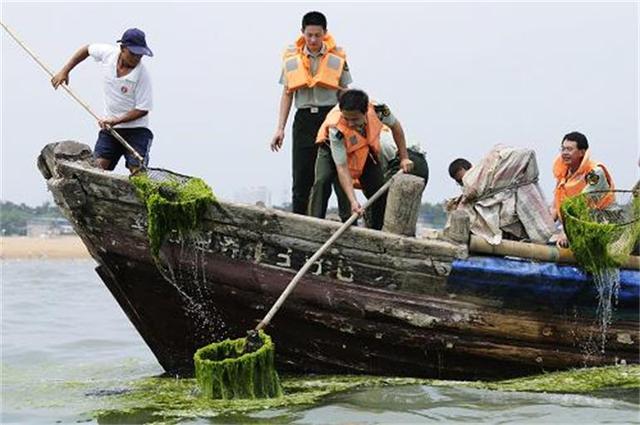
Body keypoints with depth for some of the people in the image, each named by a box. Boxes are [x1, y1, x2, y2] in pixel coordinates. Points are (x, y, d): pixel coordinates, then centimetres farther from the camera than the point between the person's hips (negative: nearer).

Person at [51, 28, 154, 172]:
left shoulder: (142, 74, -19)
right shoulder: (107, 53, -8)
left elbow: (143, 109, -15)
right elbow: (87, 49, 15)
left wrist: (116, 120, -24)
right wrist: (64, 71, 11)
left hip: (135, 129, -4)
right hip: (109, 128, 4)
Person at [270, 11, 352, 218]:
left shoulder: (337, 57, 2)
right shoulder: (292, 58, 6)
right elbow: (287, 94, 11)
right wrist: (280, 129, 6)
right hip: (304, 120, 2)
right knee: (301, 179, 3)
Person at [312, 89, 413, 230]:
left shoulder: (377, 109, -35)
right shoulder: (336, 129, -42)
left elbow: (395, 126, -10)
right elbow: (342, 168, -39)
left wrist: (404, 158, -7)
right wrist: (353, 201, -47)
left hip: (365, 150, 3)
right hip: (333, 148, -3)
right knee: (322, 181, -29)